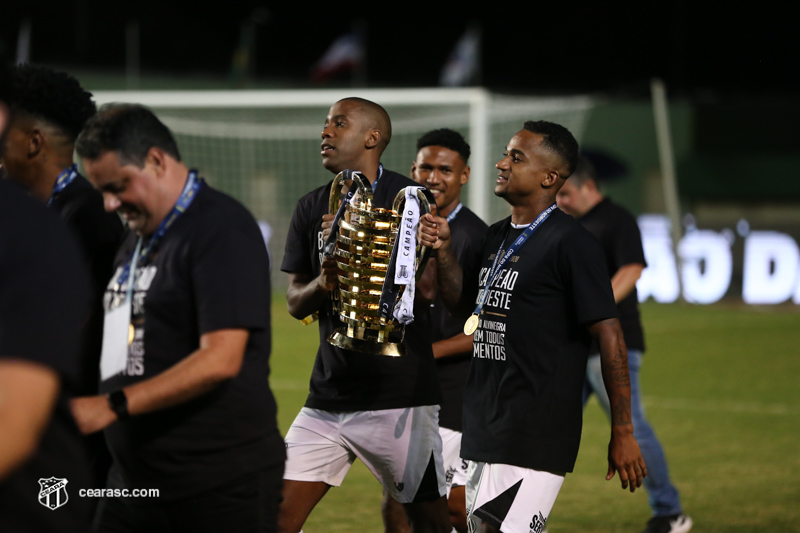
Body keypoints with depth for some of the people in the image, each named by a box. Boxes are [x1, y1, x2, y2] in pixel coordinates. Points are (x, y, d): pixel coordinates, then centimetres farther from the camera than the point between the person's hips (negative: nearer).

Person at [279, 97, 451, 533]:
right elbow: (295, 303, 10)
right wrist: (322, 284, -12)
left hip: (399, 396, -5)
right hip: (329, 394, 5)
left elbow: (422, 293, -12)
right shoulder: (312, 208, 12)